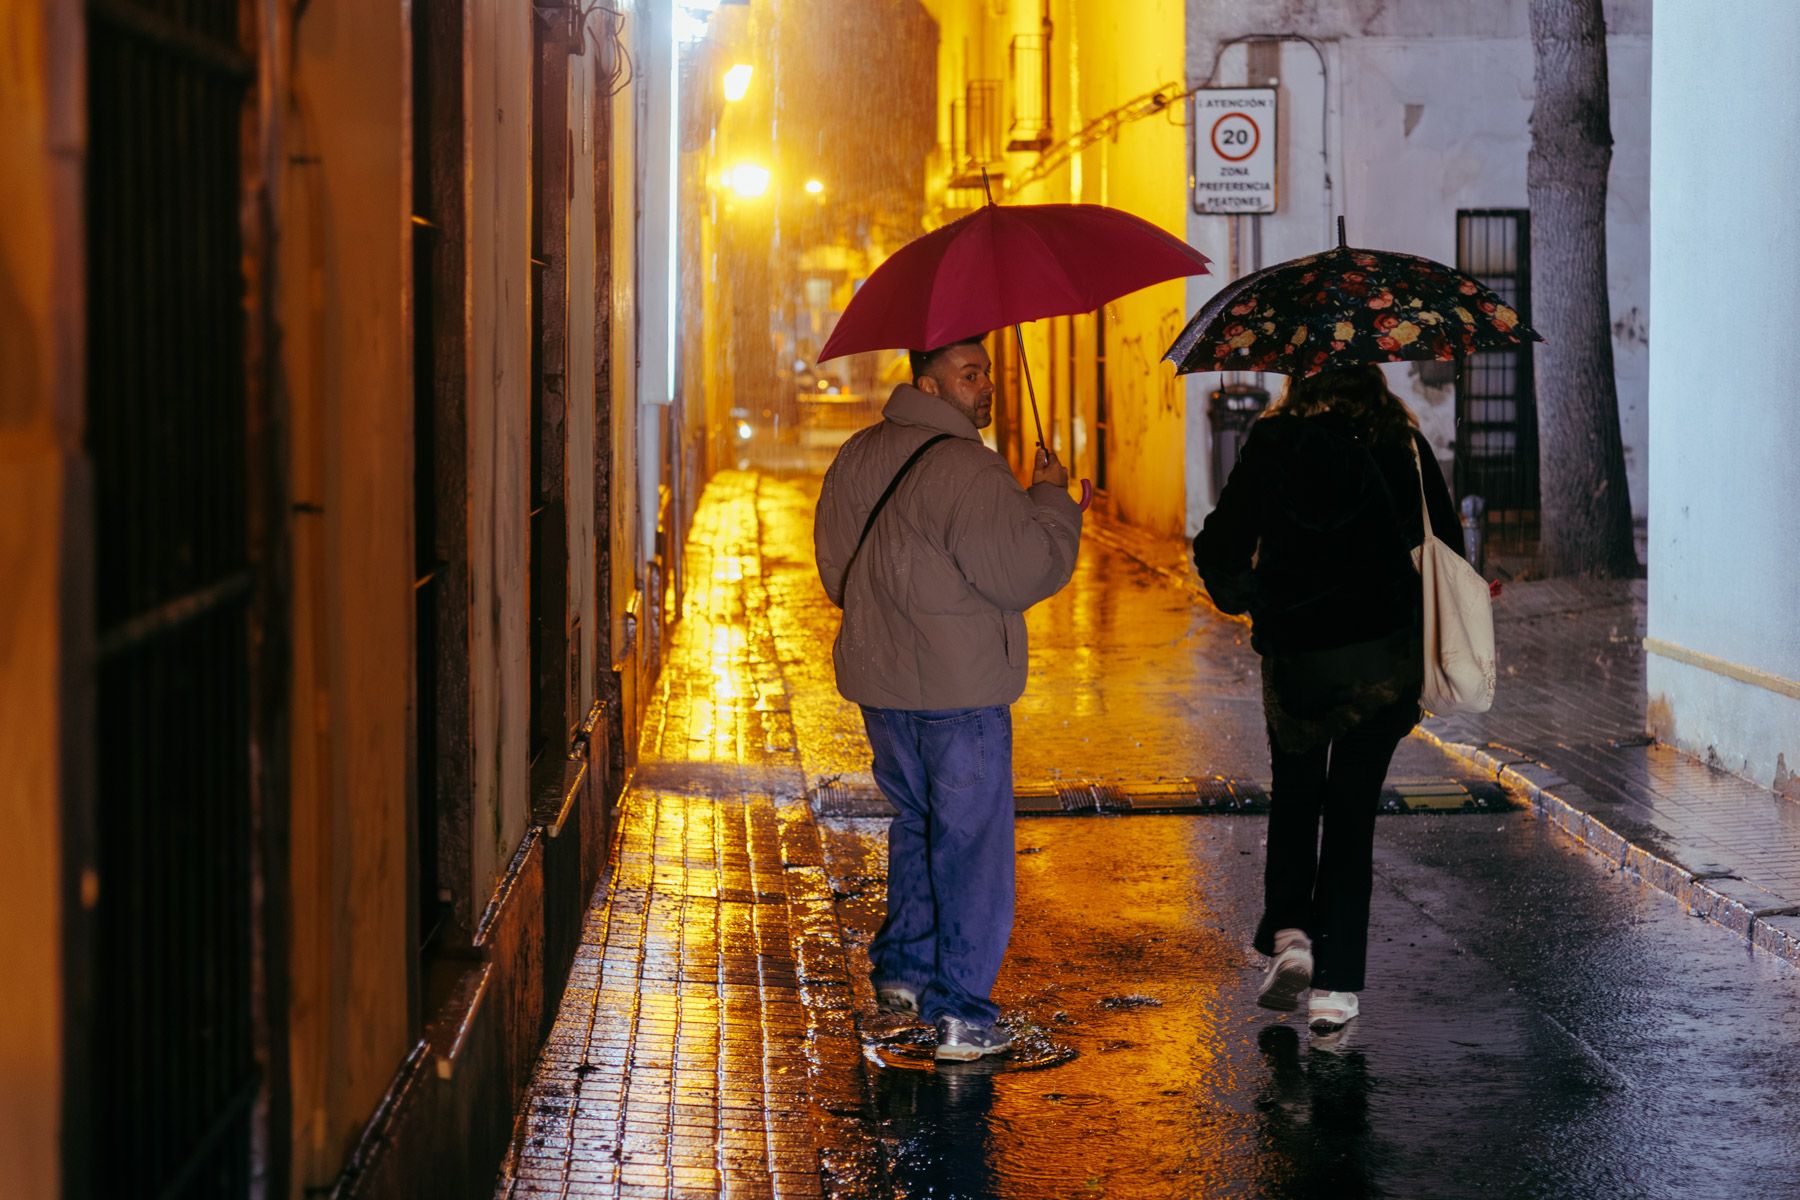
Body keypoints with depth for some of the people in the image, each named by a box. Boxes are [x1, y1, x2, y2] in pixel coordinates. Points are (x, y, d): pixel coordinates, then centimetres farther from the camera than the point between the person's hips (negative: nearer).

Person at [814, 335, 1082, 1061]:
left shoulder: (858, 458, 9)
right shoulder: (966, 470, -19)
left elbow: (836, 570, 17)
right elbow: (1026, 572, -18)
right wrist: (1052, 498, -3)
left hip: (878, 680, 8)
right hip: (958, 688, -8)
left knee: (917, 820, 24)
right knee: (971, 841, 0)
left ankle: (902, 967, 30)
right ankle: (960, 1013, 2)